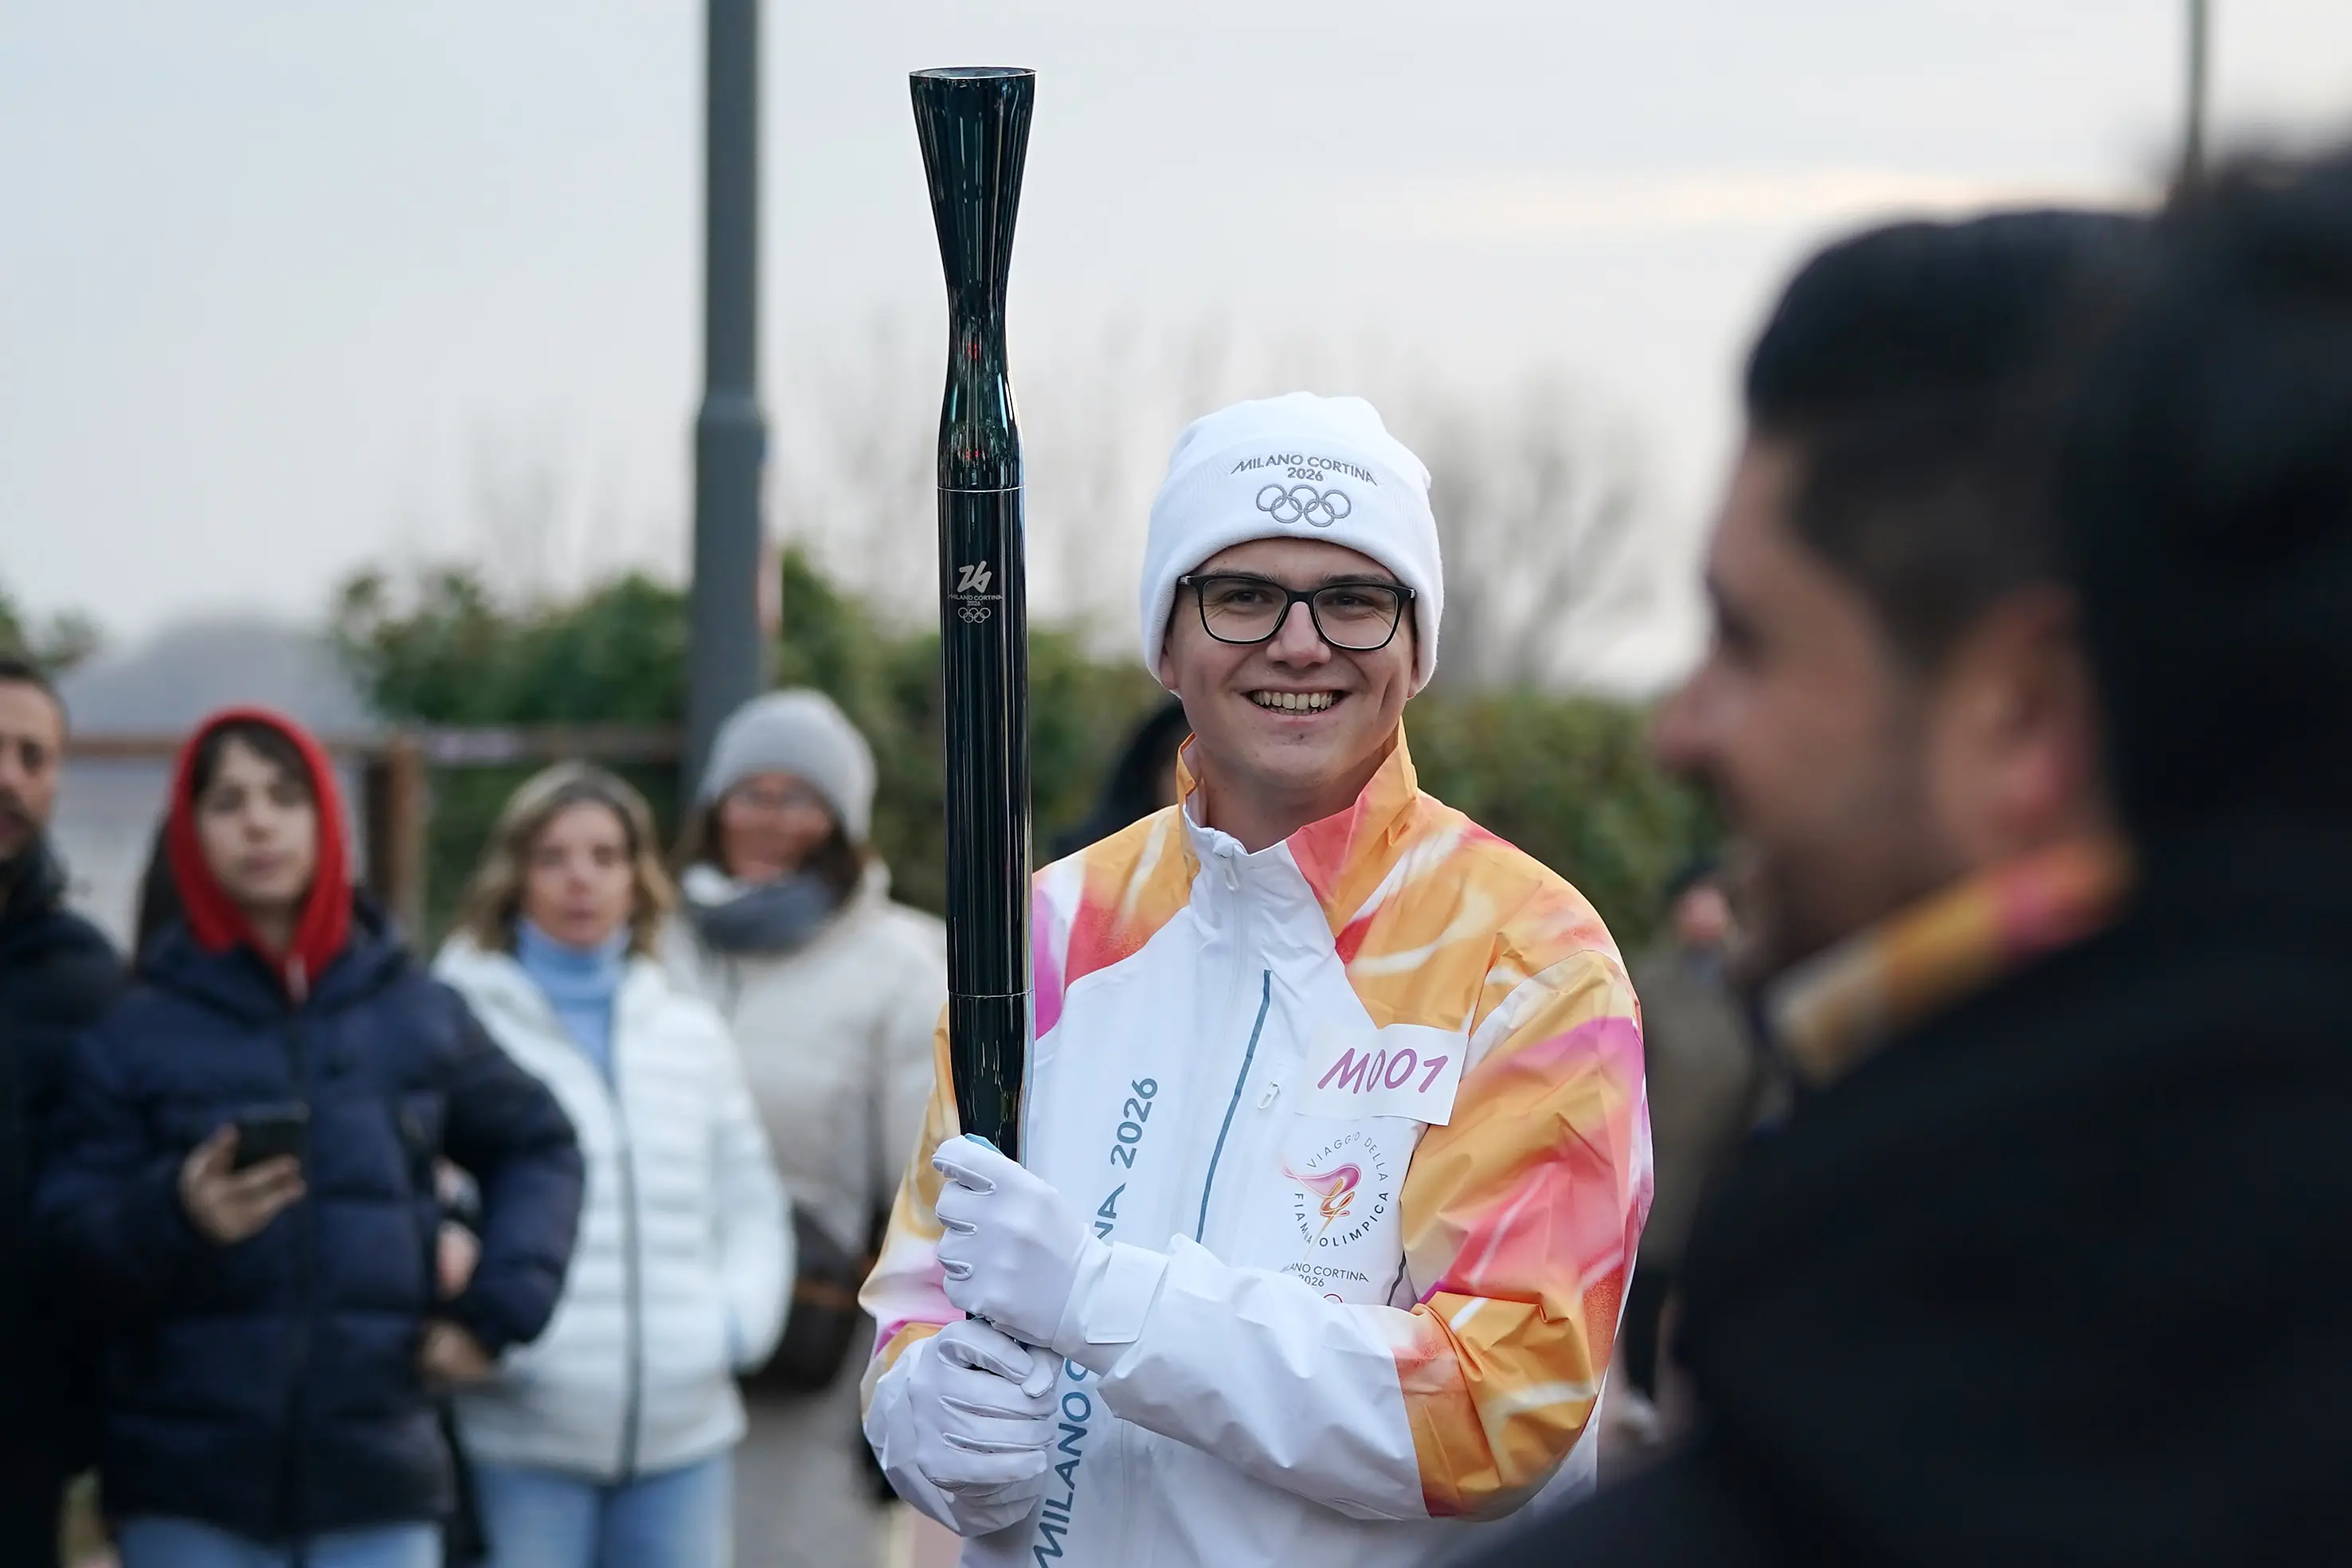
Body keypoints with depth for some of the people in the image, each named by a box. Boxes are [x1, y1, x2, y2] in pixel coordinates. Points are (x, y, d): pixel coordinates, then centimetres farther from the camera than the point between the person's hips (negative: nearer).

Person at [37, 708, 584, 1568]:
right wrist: (172, 1217, -22)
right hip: (187, 1485, -1)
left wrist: (500, 1307, 6)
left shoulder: (418, 1012, 7)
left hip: (379, 1470, 1)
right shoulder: (136, 1032, 2)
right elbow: (71, 1243, -2)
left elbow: (537, 1148, 19)